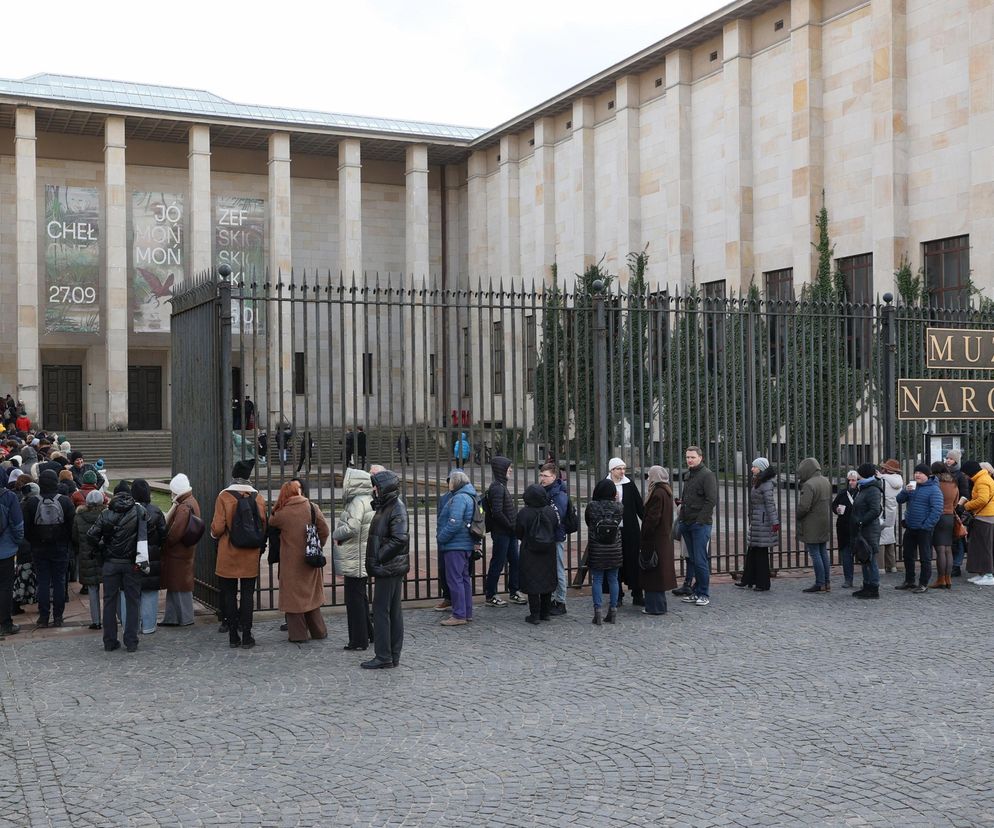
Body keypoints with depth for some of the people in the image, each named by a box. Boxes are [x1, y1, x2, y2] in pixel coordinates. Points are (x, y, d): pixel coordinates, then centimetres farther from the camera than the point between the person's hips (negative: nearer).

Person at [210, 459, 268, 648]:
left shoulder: (224, 497, -8)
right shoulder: (258, 497, 0)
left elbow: (217, 528, -11)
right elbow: (264, 526, 3)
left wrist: (215, 534, 11)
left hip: (228, 555, -2)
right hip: (251, 556, 2)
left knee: (229, 594, 7)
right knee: (247, 594, 7)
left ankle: (233, 636, 8)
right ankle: (246, 635, 4)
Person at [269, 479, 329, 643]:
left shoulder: (282, 514, -14)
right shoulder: (312, 508, -7)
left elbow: (270, 523, 6)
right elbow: (325, 531, -4)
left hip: (291, 562, -3)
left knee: (293, 595, 7)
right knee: (311, 594, 16)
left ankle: (298, 634, 9)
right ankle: (318, 631, 23)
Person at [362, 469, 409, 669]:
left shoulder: (396, 508, -15)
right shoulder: (385, 506, 14)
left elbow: (399, 539, -24)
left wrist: (378, 558, -19)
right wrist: (375, 560, 10)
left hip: (389, 569, -10)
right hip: (388, 568, 10)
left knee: (381, 611, -5)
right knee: (393, 611, 13)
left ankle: (383, 656, -1)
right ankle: (393, 656, 19)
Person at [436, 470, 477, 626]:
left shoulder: (459, 498, -16)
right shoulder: (469, 497, 16)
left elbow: (454, 524, -24)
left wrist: (440, 537, -14)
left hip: (455, 545, -10)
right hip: (466, 544, 10)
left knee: (454, 579, -7)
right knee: (464, 578, 15)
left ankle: (459, 615, -5)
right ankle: (467, 613, 21)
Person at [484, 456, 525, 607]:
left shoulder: (502, 487, 16)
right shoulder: (497, 488, -16)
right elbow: (497, 512, -24)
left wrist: (514, 528, 7)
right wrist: (511, 526, -15)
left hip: (509, 533, 10)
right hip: (501, 533, -10)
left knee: (515, 562, 13)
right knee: (497, 564, -2)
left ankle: (513, 593, 23)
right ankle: (490, 596, 7)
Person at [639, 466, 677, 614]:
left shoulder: (658, 493, -19)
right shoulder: (666, 492, 11)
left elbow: (652, 518, -21)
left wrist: (643, 540, -15)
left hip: (655, 540, -10)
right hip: (664, 539, 10)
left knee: (654, 573, -3)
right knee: (659, 573, 16)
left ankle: (655, 606, 2)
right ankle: (658, 604, 23)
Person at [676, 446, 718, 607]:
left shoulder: (707, 475, -9)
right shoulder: (688, 475, 18)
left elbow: (711, 500, -15)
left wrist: (700, 519, -18)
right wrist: (682, 511, 13)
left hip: (700, 525, -8)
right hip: (687, 524, 8)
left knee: (700, 561, -6)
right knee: (693, 559, 11)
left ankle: (704, 594, 3)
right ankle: (696, 592, 18)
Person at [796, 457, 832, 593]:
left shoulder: (809, 485, -20)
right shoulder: (826, 482, 10)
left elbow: (804, 507, -24)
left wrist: (797, 515, -5)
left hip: (812, 526, -9)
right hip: (825, 525, 9)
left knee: (814, 554, -3)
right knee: (824, 552, 13)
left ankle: (820, 583, -1)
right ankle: (827, 582, 17)